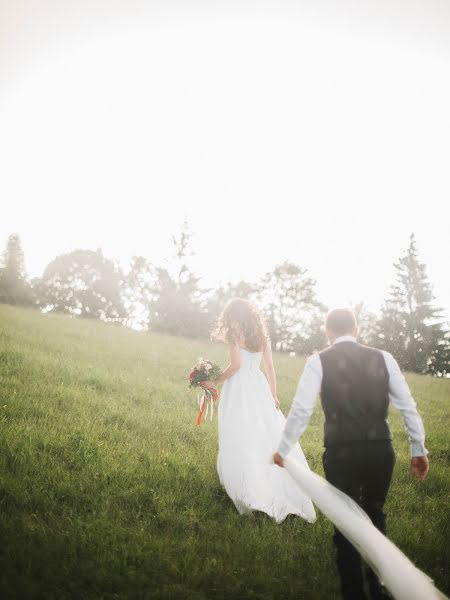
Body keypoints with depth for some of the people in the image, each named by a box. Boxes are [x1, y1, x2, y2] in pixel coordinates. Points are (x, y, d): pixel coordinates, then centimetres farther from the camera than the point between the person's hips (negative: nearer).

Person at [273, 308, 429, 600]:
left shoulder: (319, 361, -2)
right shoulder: (383, 358, 4)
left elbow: (301, 409, -6)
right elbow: (408, 406, 5)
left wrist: (283, 450, 6)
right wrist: (419, 450, 15)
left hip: (342, 453, -3)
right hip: (381, 450, 3)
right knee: (375, 516, 26)